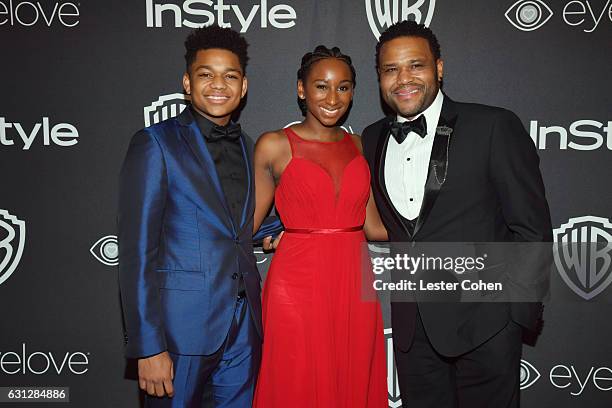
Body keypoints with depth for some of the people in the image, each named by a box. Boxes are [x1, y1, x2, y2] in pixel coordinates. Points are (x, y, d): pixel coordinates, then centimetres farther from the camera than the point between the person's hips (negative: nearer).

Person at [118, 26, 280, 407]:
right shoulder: (155, 144, -8)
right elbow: (137, 252, -12)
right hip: (182, 324, -5)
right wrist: (148, 347, -15)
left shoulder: (247, 147, 10)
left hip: (244, 326, 5)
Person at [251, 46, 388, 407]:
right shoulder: (274, 146, -3)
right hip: (298, 284, -3)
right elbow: (249, 223, 2)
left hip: (354, 284, 4)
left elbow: (372, 226, 8)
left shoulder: (361, 146, 8)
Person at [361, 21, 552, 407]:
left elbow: (531, 227, -9)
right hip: (411, 323, 5)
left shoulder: (495, 126, -10)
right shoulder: (373, 139, 5)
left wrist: (519, 313, -10)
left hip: (483, 320, -4)